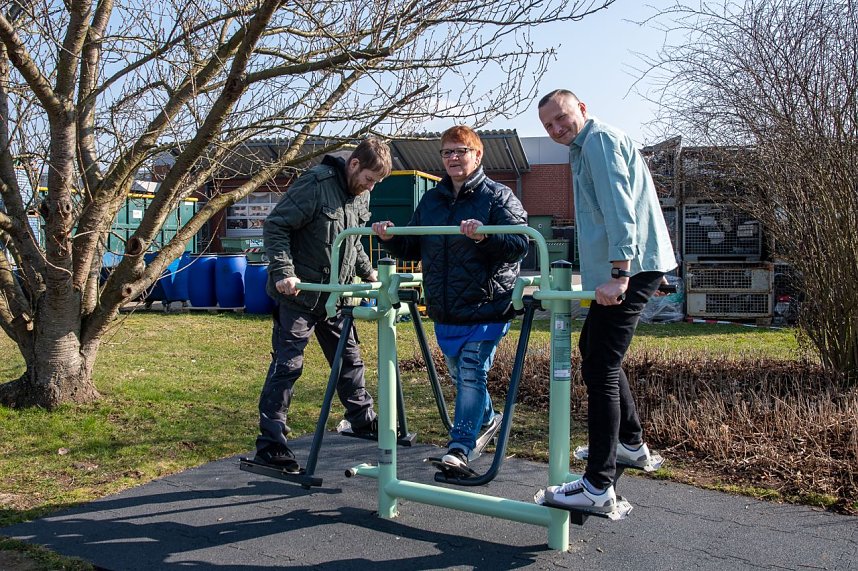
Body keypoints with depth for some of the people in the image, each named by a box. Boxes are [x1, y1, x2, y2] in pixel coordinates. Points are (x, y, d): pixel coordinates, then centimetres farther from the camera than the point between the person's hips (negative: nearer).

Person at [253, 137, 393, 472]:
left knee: (349, 358, 16)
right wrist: (284, 273, -27)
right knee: (287, 365, -6)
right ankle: (270, 443, 0)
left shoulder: (361, 195, 9)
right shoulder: (315, 184, -18)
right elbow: (274, 227, -19)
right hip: (299, 294, -8)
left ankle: (362, 419, 33)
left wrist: (367, 272, 16)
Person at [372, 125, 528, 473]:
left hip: (485, 308, -6)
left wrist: (485, 236, -32)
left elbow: (519, 244, -16)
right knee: (459, 374, 19)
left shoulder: (498, 196, -5)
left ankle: (461, 445, 3)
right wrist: (391, 238, -1)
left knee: (471, 374, -6)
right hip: (444, 311, 7)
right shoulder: (430, 200, 13)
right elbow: (412, 249, 19)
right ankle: (486, 419, 42)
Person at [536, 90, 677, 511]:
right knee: (592, 347, 22)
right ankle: (631, 444, 33)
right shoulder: (585, 148, 24)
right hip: (624, 268, 11)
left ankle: (598, 486, -11)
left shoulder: (599, 140, -7)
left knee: (600, 368, -13)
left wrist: (618, 273, -27)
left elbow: (619, 207, -20)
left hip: (629, 269, -11)